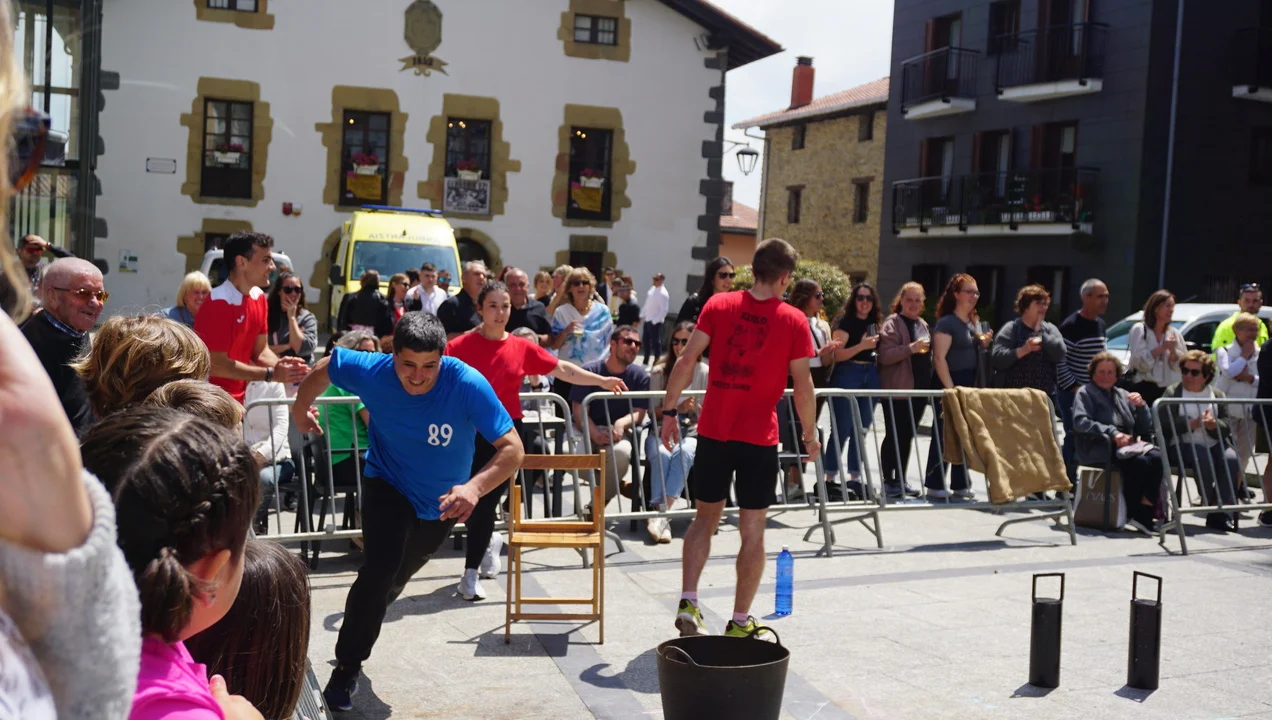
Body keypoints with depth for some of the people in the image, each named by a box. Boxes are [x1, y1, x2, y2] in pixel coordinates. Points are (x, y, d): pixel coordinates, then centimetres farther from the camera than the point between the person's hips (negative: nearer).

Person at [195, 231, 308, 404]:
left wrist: (280, 366, -12)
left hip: (238, 400, 8)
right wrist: (271, 374, -21)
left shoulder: (259, 298, 5)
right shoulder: (218, 303, -20)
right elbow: (216, 365, -21)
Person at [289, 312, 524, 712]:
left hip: (440, 503, 2)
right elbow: (325, 367, -7)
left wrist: (475, 486, -52)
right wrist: (300, 409, -1)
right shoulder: (372, 371, -29)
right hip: (388, 486, -1)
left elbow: (512, 448, -37)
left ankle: (358, 625, 56)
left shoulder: (469, 385, -35)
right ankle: (346, 668, -2)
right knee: (379, 571, -23)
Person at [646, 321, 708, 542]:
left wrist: (695, 408, -13)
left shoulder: (705, 373, 6)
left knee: (684, 453, -36)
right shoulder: (659, 372, 6)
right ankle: (662, 513, -38)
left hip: (691, 432, 0)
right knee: (662, 454, -35)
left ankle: (661, 513, -41)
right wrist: (677, 409, -12)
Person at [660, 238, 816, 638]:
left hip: (713, 430, 2)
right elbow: (802, 385, -4)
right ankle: (740, 622, 15)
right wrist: (810, 433, 8)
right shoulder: (793, 321, -4)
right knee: (752, 530, 8)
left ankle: (688, 603, 5)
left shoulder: (719, 305, 1)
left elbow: (688, 360, -3)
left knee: (705, 518, 17)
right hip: (759, 438, -2)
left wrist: (669, 410, 3)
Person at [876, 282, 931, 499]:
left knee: (908, 435, 11)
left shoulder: (923, 325, 16)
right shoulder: (893, 323, -6)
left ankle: (901, 479, 19)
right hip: (897, 389, -7)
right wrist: (910, 348, -27)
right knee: (894, 435, -3)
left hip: (919, 388, 7)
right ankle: (888, 481, 4)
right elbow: (884, 355, -17)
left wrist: (929, 385, 17)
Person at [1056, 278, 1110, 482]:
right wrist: (1074, 387, -17)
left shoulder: (1101, 324, 13)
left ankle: (1071, 481, 17)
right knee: (1074, 437, -8)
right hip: (1072, 392, -8)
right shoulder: (1071, 326, -13)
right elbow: (1059, 361, -16)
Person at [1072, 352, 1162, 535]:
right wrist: (1112, 433, -21)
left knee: (1157, 457, -27)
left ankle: (1145, 513, -25)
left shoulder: (1123, 395, 26)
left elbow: (1145, 430, 22)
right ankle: (1131, 513, -19)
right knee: (1140, 462, -32)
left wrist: (1141, 406, 4)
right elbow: (1080, 422, -11)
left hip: (1127, 446, 6)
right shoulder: (1085, 393, 10)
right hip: (1099, 450, -5)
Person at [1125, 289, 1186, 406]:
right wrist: (1162, 348, -14)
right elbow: (1139, 362, -13)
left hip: (1166, 390, 5)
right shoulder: (1139, 330, -3)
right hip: (1144, 388, -5)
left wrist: (1173, 351, -9)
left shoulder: (1174, 333, 12)